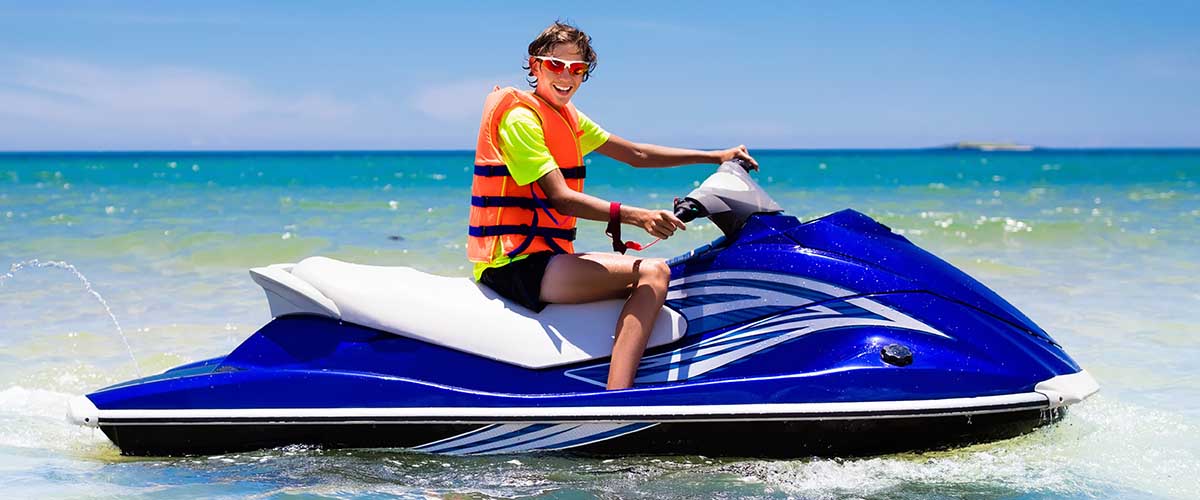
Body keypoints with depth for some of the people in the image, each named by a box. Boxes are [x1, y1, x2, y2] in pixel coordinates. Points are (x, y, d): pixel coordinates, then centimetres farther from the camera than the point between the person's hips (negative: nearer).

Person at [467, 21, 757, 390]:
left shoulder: (566, 119, 17)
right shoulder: (520, 117, -11)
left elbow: (636, 155, 19)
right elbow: (561, 198, -20)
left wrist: (717, 157, 15)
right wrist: (635, 216, -30)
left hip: (546, 255, 10)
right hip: (514, 264, -10)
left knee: (650, 274, 16)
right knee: (653, 273, -19)